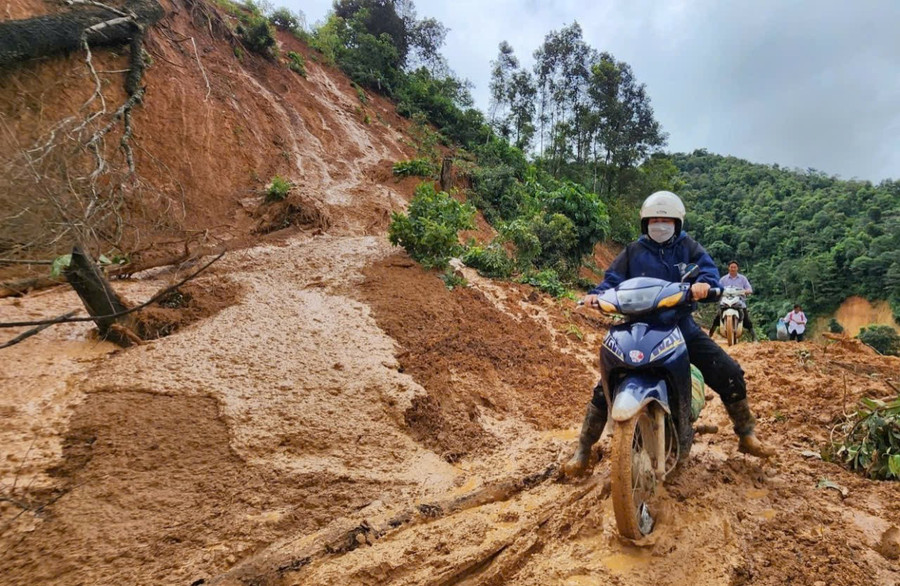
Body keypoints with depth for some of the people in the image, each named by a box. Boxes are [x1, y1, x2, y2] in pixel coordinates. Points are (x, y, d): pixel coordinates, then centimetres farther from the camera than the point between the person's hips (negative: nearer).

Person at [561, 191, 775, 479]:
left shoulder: (687, 246, 8)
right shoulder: (632, 252, 8)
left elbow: (708, 266, -8)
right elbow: (613, 279, 0)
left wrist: (704, 282, -33)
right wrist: (597, 293, -22)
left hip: (683, 327, 2)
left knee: (730, 374, -3)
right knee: (605, 386, -12)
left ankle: (747, 436, 23)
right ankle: (583, 451, 0)